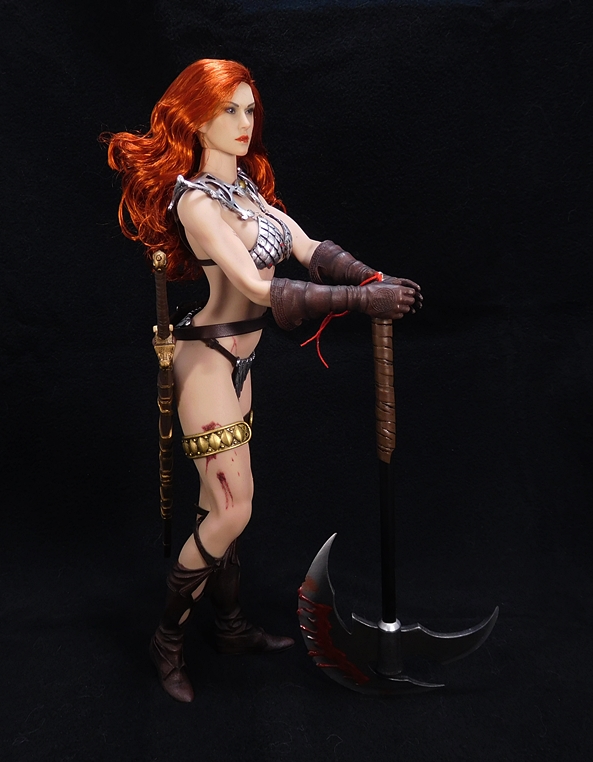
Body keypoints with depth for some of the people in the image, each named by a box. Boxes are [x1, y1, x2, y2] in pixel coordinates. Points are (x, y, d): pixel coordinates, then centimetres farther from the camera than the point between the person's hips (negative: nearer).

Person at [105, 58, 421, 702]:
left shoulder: (248, 185, 10)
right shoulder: (196, 200, -17)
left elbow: (309, 249, 3)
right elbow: (260, 289, -26)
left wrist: (378, 279, -12)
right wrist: (364, 299, -28)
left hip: (237, 358, 8)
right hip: (207, 358, -8)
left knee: (225, 503, 15)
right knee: (231, 512, -4)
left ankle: (231, 628, 30)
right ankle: (167, 638, 17)